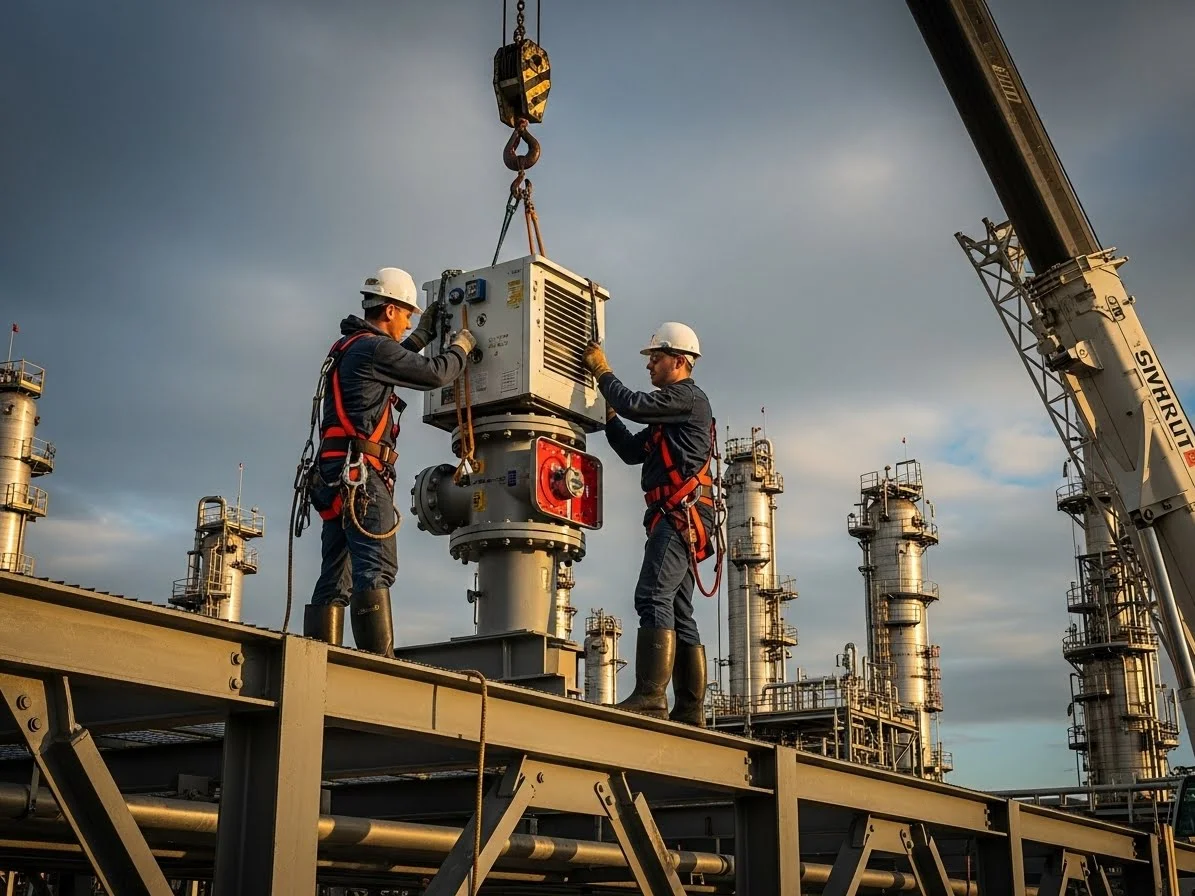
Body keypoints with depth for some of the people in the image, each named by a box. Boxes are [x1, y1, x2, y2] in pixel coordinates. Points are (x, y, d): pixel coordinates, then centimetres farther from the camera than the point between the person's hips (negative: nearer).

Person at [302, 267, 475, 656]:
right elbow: (434, 374, -4)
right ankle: (379, 657, -25)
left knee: (336, 577, 6)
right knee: (376, 569, -17)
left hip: (335, 477, 10)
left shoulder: (347, 348, 23)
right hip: (361, 471, -10)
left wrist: (423, 336, 40)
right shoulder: (373, 347, -6)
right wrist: (461, 347, 14)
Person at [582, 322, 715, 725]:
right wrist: (608, 412, 18)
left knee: (653, 598, -21)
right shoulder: (670, 411, 29)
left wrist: (603, 372, 2)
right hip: (679, 520, 11)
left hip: (680, 515, -11)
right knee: (679, 614, 6)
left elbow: (633, 405, -13)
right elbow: (632, 451, 26)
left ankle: (650, 696, -30)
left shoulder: (687, 395, -2)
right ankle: (690, 711, 5)